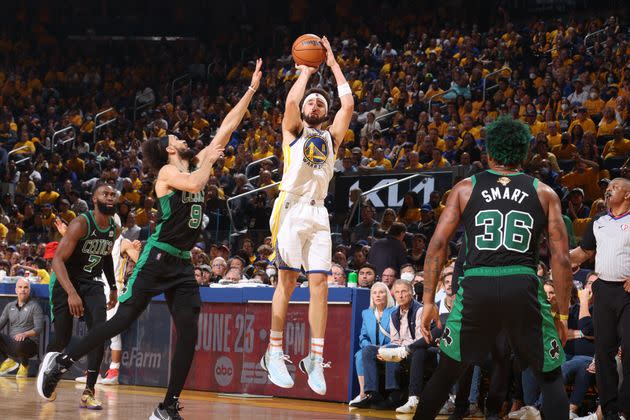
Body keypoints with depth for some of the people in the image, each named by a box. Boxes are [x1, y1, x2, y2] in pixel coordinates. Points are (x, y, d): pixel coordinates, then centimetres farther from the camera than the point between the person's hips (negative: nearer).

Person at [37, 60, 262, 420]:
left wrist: (253, 88, 13)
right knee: (123, 320, -7)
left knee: (189, 335, -3)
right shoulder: (167, 171, -4)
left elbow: (228, 126, 16)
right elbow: (195, 184, -26)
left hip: (182, 264, 7)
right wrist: (208, 160, -8)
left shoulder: (196, 165, 16)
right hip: (158, 257, -7)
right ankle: (61, 362, 4)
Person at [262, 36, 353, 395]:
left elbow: (349, 104, 7)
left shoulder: (332, 137, 19)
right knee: (287, 282, -5)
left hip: (319, 214, 3)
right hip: (292, 208, -3)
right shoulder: (293, 131, 12)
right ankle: (274, 353, 2)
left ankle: (315, 358, -4)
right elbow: (291, 101, -8)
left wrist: (333, 63, 13)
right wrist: (306, 71, 6)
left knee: (319, 284, -5)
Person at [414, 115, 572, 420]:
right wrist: (563, 314, 13)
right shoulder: (544, 193, 13)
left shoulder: (465, 188, 13)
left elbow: (437, 245, 5)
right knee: (551, 378, 12)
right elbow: (561, 258, 6)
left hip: (476, 286, 1)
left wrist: (428, 302, 8)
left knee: (445, 373, 18)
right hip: (523, 286, -1)